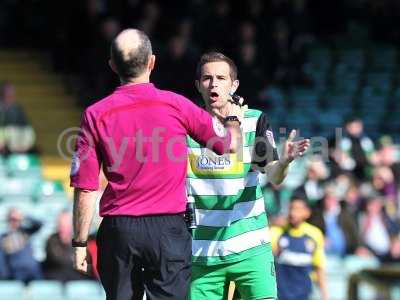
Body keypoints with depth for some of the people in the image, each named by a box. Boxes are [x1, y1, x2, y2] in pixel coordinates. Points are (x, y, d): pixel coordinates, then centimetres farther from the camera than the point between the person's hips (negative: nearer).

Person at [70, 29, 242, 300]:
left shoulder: (95, 115, -3)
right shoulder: (176, 105, -4)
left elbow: (85, 189, -3)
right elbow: (231, 144, 9)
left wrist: (80, 243, 5)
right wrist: (234, 118, 31)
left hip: (117, 230, 1)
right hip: (169, 228, -1)